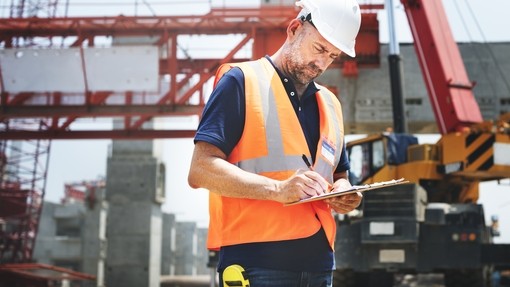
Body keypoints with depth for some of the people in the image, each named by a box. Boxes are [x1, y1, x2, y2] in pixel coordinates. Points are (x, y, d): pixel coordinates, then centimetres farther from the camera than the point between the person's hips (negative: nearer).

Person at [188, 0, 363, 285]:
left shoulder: (330, 104, 18)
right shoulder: (242, 80, -2)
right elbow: (201, 170, -11)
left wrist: (343, 194, 3)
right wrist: (278, 189, -23)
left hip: (318, 263, 7)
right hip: (256, 263, -6)